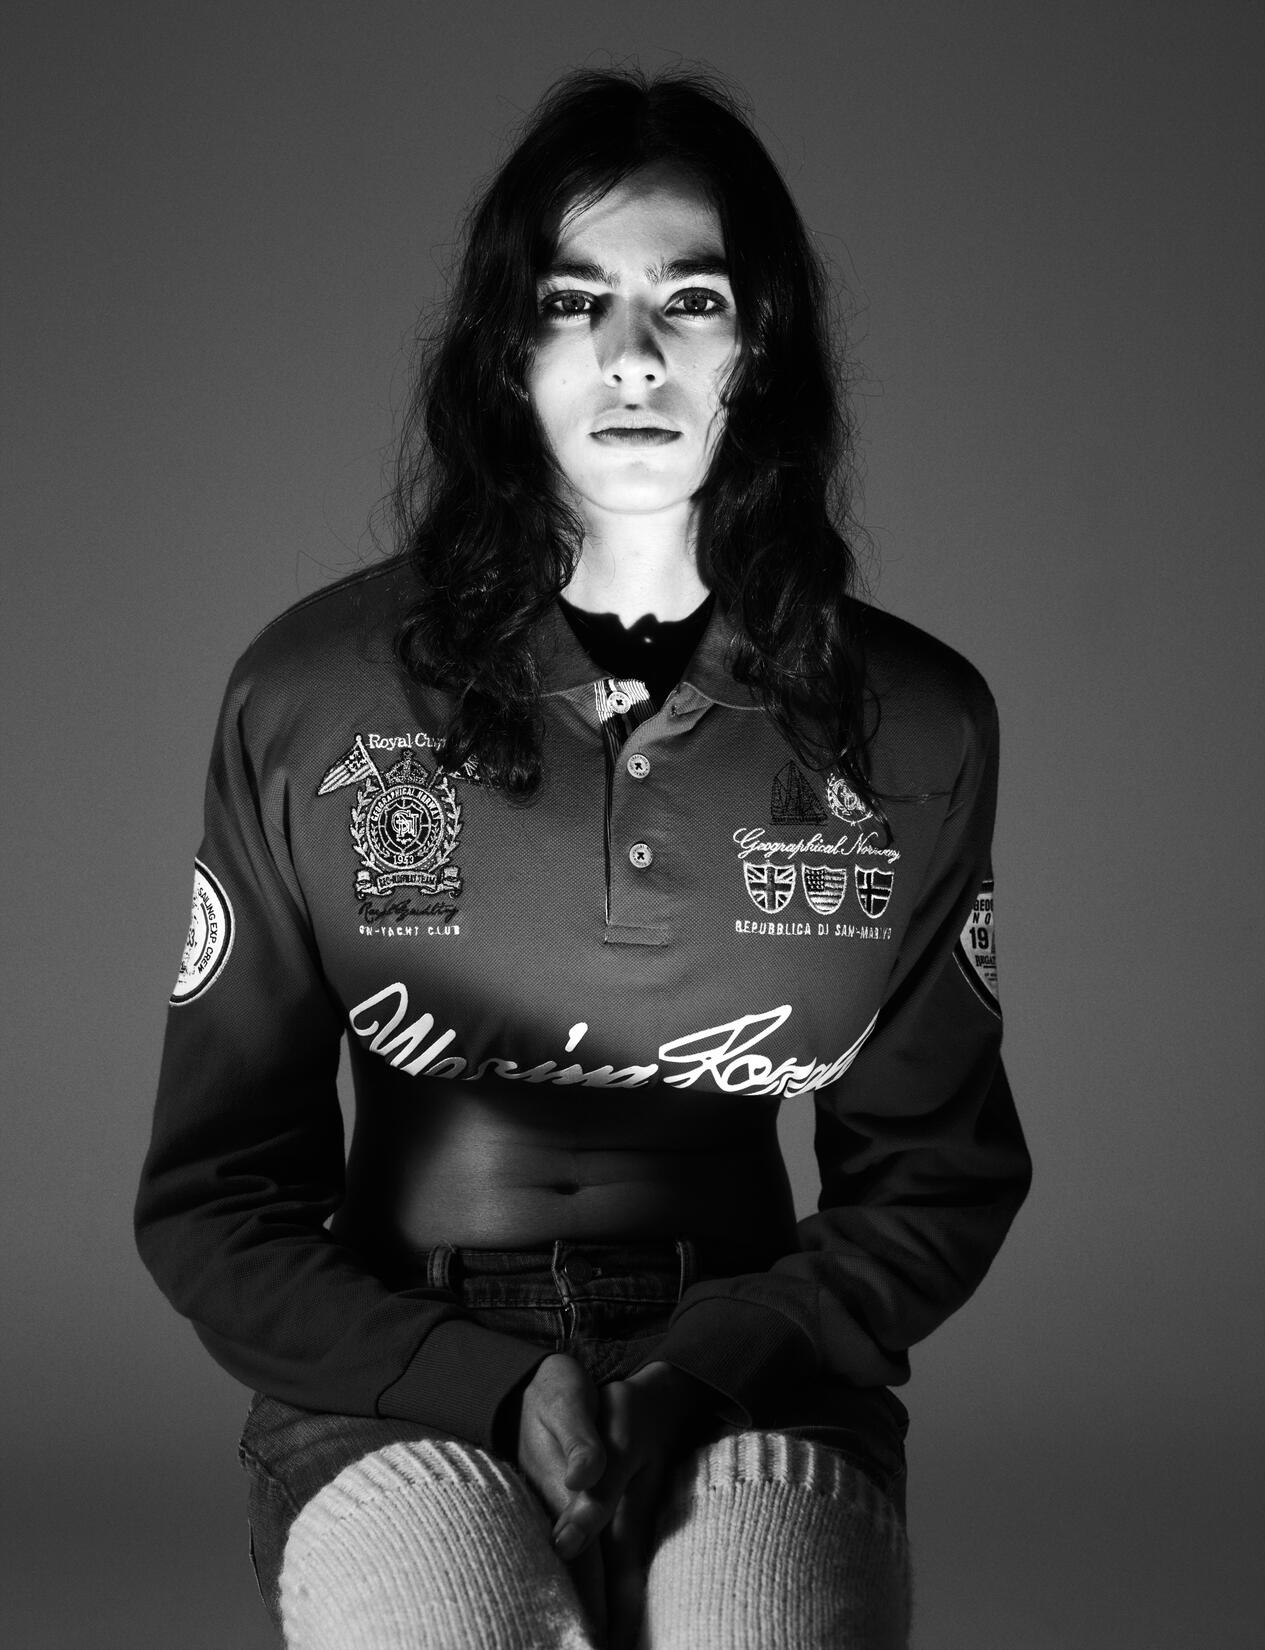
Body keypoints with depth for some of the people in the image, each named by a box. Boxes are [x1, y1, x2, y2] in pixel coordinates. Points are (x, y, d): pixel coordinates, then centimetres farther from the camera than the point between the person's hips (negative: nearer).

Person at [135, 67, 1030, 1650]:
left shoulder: (914, 728, 3)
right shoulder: (309, 699, -1)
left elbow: (942, 1175, 11)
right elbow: (215, 1197, 4)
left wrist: (712, 1367, -7)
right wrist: (498, 1389, -11)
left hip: (758, 1381, 1)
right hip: (400, 1387, 0)